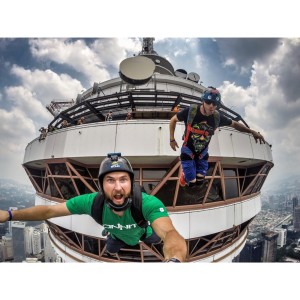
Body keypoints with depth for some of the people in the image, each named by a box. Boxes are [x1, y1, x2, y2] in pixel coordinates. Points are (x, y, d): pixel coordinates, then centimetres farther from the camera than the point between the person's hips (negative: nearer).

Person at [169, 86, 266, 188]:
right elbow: (173, 120, -9)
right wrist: (172, 139, -8)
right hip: (188, 151, -3)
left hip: (202, 153, 3)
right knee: (191, 183, -3)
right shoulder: (191, 111, -25)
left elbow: (234, 124, 3)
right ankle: (184, 175, 31)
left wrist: (252, 131, -5)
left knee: (199, 182, 11)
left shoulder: (217, 117, -15)